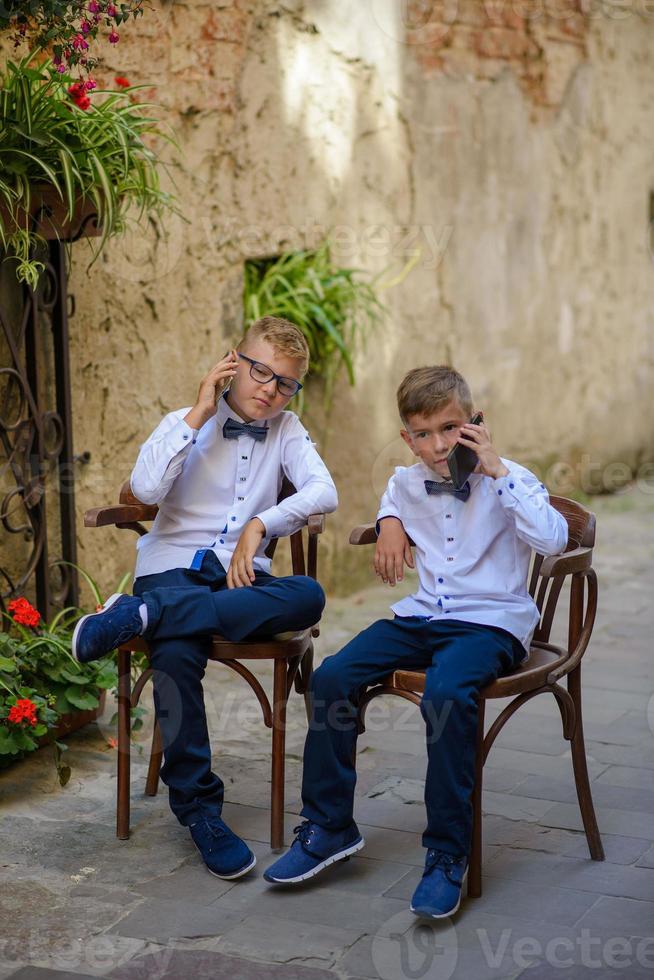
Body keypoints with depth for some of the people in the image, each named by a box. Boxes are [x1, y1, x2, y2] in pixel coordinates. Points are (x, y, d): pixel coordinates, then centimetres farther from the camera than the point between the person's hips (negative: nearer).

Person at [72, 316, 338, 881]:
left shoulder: (287, 431, 14)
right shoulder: (187, 423, 7)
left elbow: (324, 493, -3)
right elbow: (146, 488, -13)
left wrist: (260, 525, -16)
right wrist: (199, 413, -9)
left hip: (242, 576, 2)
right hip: (175, 568, -2)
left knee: (307, 597, -34)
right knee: (176, 651, -36)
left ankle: (138, 617, -34)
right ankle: (198, 805, -21)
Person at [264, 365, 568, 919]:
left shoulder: (507, 482, -7)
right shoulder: (408, 483, 10)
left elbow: (553, 540, -24)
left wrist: (497, 470, -24)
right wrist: (391, 522, 14)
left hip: (492, 623, -6)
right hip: (423, 617, 6)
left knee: (446, 693, -36)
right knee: (333, 677, -14)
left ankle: (448, 856, -23)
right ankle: (329, 825, 1)